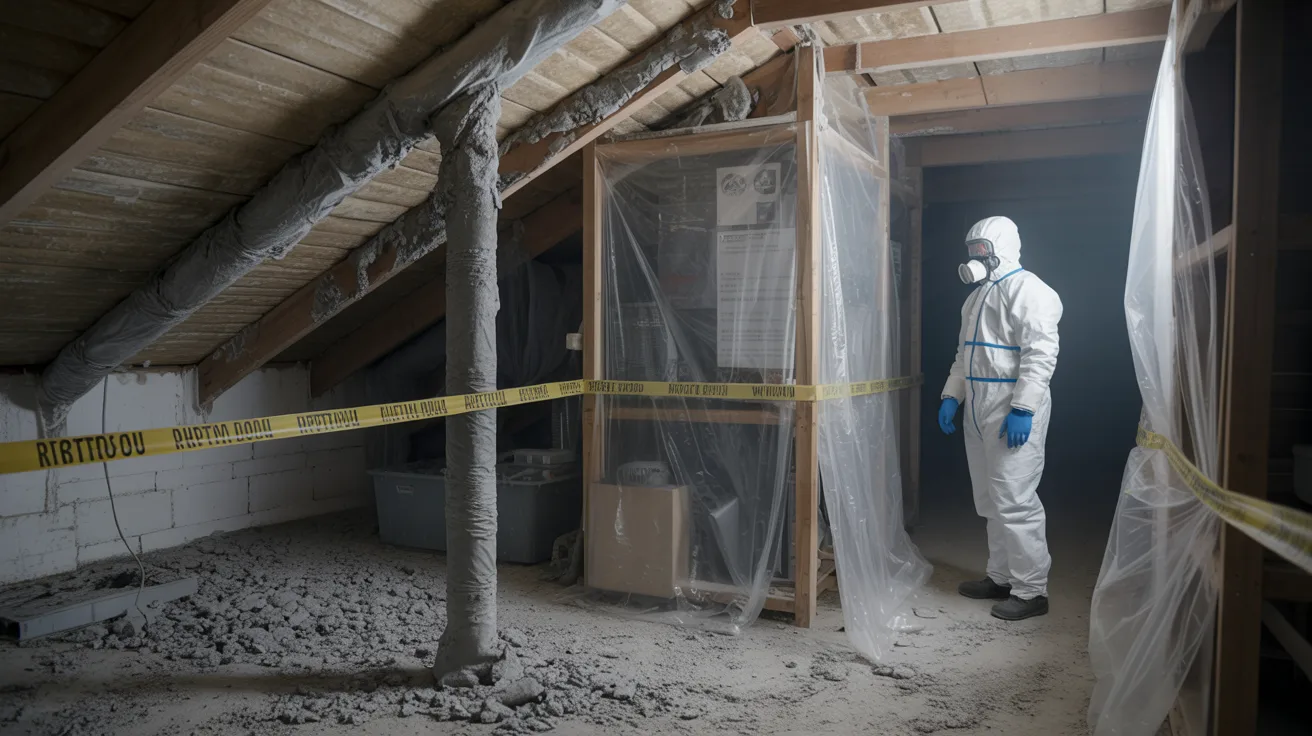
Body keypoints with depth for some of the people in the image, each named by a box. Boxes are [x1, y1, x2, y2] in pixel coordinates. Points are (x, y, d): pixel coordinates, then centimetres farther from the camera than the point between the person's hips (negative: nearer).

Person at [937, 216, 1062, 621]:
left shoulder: (1027, 289, -10)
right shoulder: (979, 295, 20)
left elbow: (1040, 354, -19)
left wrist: (1023, 409, -24)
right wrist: (951, 396, 14)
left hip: (1014, 412, -10)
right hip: (979, 410, 10)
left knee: (1015, 500, -8)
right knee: (991, 500, 15)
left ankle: (1031, 590, 1)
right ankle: (1001, 577, 27)